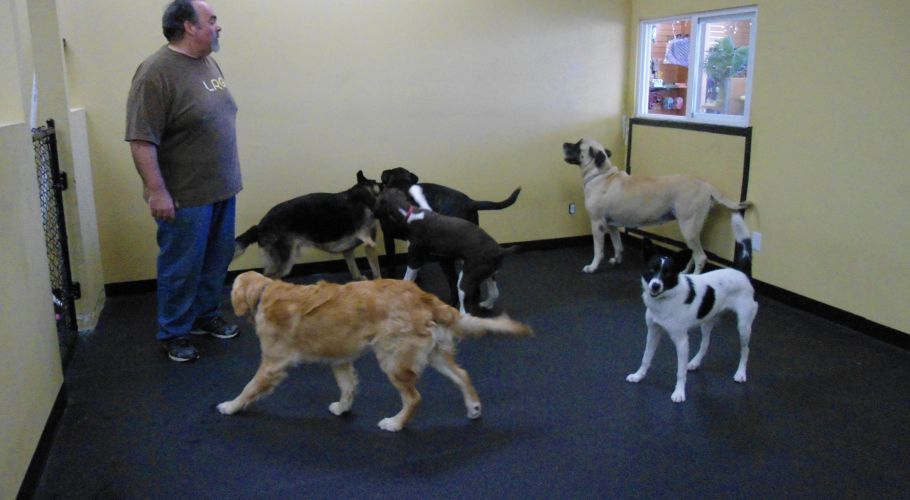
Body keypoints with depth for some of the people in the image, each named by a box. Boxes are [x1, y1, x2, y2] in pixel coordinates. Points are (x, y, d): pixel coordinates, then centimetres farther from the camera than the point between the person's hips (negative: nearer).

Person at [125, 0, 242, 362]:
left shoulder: (208, 63, 10)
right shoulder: (157, 73, -17)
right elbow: (141, 140, -20)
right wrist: (158, 192, -22)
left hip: (221, 188, 8)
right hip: (185, 196, -8)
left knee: (217, 260, 16)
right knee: (182, 268, 4)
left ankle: (205, 316, 33)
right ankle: (172, 333, 19)